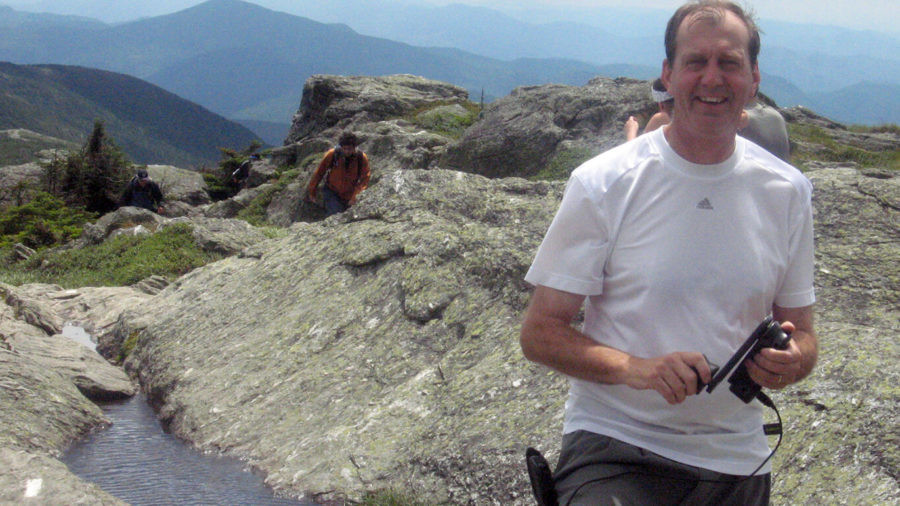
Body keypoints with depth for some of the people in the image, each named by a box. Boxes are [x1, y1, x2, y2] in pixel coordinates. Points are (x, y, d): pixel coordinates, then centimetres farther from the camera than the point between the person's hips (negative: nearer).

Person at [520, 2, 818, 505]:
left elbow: (802, 334, 14)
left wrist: (791, 360, -10)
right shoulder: (602, 184, -6)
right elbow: (540, 332, -5)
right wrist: (634, 368, -21)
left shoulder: (787, 191, 5)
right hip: (613, 448, -5)